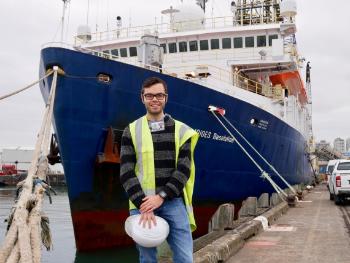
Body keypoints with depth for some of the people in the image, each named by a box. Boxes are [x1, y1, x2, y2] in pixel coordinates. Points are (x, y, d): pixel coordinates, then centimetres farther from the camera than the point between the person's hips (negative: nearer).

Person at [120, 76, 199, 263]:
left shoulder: (180, 130, 5)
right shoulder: (132, 131, 5)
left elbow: (183, 170, -3)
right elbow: (126, 173, -2)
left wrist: (161, 196, -13)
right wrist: (142, 205, -12)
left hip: (173, 201, 0)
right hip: (142, 203, 0)